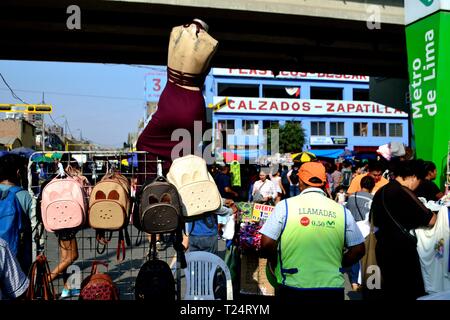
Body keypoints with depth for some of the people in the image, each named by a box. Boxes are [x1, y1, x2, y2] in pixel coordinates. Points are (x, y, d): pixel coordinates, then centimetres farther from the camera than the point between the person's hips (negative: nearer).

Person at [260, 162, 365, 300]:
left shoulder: (285, 206, -7)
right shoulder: (342, 211, -1)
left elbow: (266, 244, -11)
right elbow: (358, 249, 3)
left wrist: (276, 264, 8)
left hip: (293, 287, -1)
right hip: (333, 289, 2)